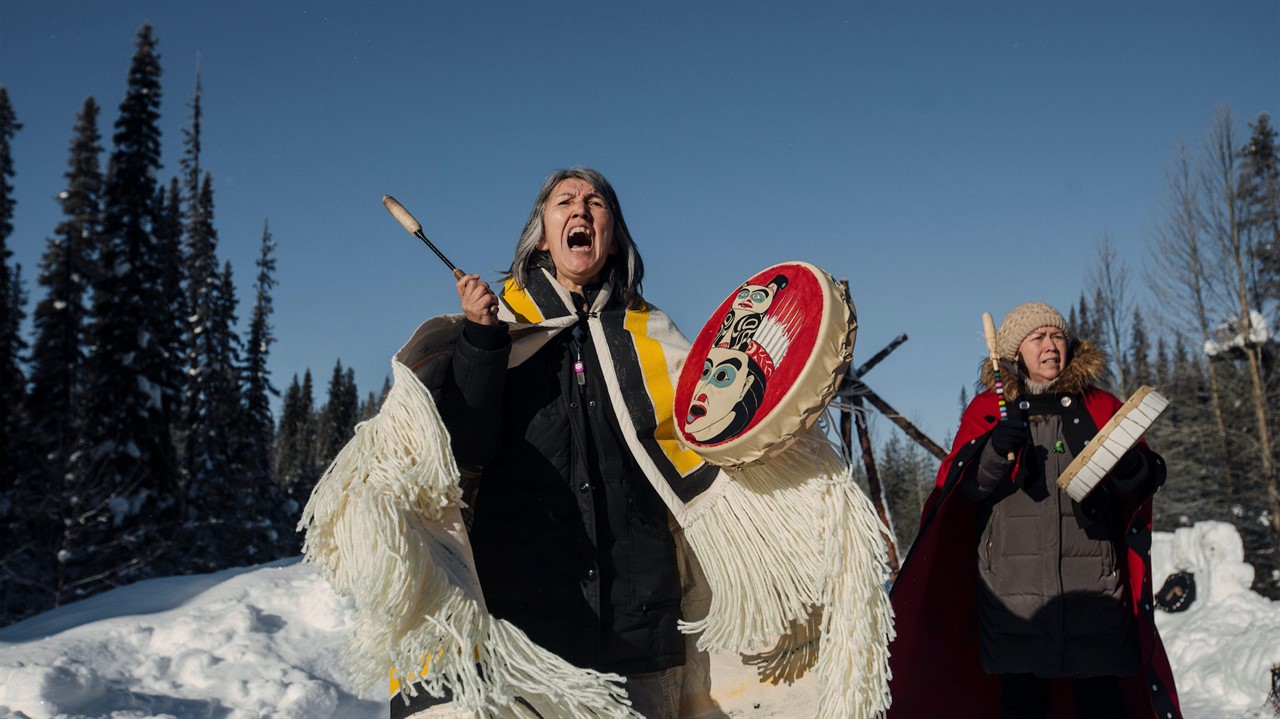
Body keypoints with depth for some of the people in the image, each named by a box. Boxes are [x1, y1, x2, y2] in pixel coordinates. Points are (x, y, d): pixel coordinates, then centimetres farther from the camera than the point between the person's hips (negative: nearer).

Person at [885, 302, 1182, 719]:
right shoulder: (987, 410, 9)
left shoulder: (1101, 408, 14)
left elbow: (1139, 488, 11)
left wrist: (1131, 469, -12)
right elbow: (963, 486, -1)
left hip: (1092, 580, 1)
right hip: (1013, 585, -1)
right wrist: (996, 450, -20)